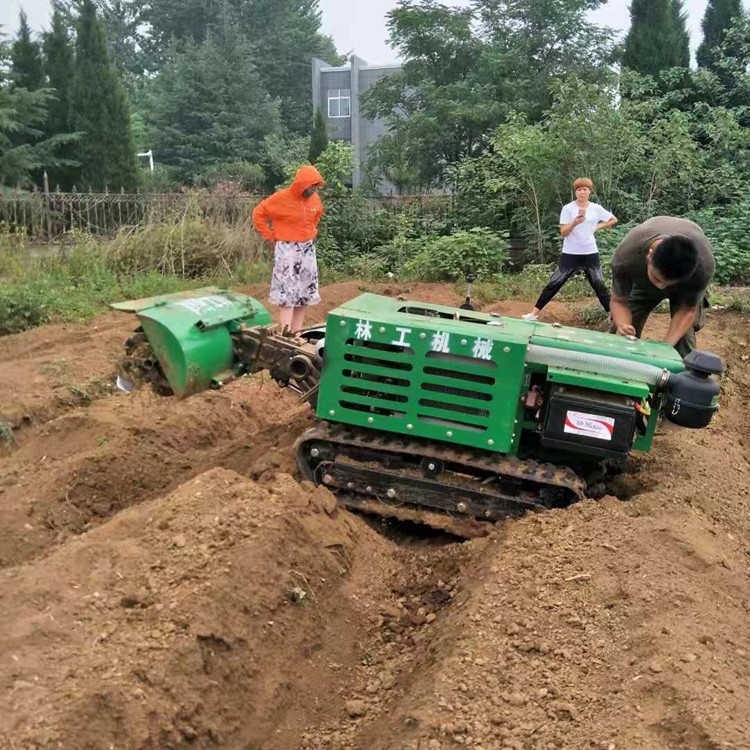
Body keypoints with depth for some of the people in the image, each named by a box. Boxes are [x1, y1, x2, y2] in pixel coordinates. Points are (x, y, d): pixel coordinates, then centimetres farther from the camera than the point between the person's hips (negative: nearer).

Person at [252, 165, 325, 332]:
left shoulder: (315, 199, 3)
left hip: (308, 249, 6)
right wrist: (270, 237, -5)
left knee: (305, 293, 7)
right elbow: (258, 214, -5)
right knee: (286, 294, -10)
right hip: (287, 249, -6)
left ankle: (297, 334, 14)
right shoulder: (281, 198, -14)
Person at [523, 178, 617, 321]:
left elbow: (614, 220, 17)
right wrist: (574, 223, -27)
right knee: (554, 283, -3)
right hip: (570, 253, -2)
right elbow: (563, 233, -9)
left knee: (600, 285, 3)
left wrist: (597, 227, 3)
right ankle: (534, 312, 1)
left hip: (590, 253, 2)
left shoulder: (596, 209, 2)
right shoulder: (568, 208, -6)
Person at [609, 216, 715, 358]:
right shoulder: (625, 257, -41)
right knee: (623, 336, -8)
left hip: (685, 284, -1)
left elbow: (687, 310, -27)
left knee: (684, 338, -17)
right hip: (642, 281, 1)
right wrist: (622, 325, -49)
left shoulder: (704, 265, -42)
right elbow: (619, 301, -26)